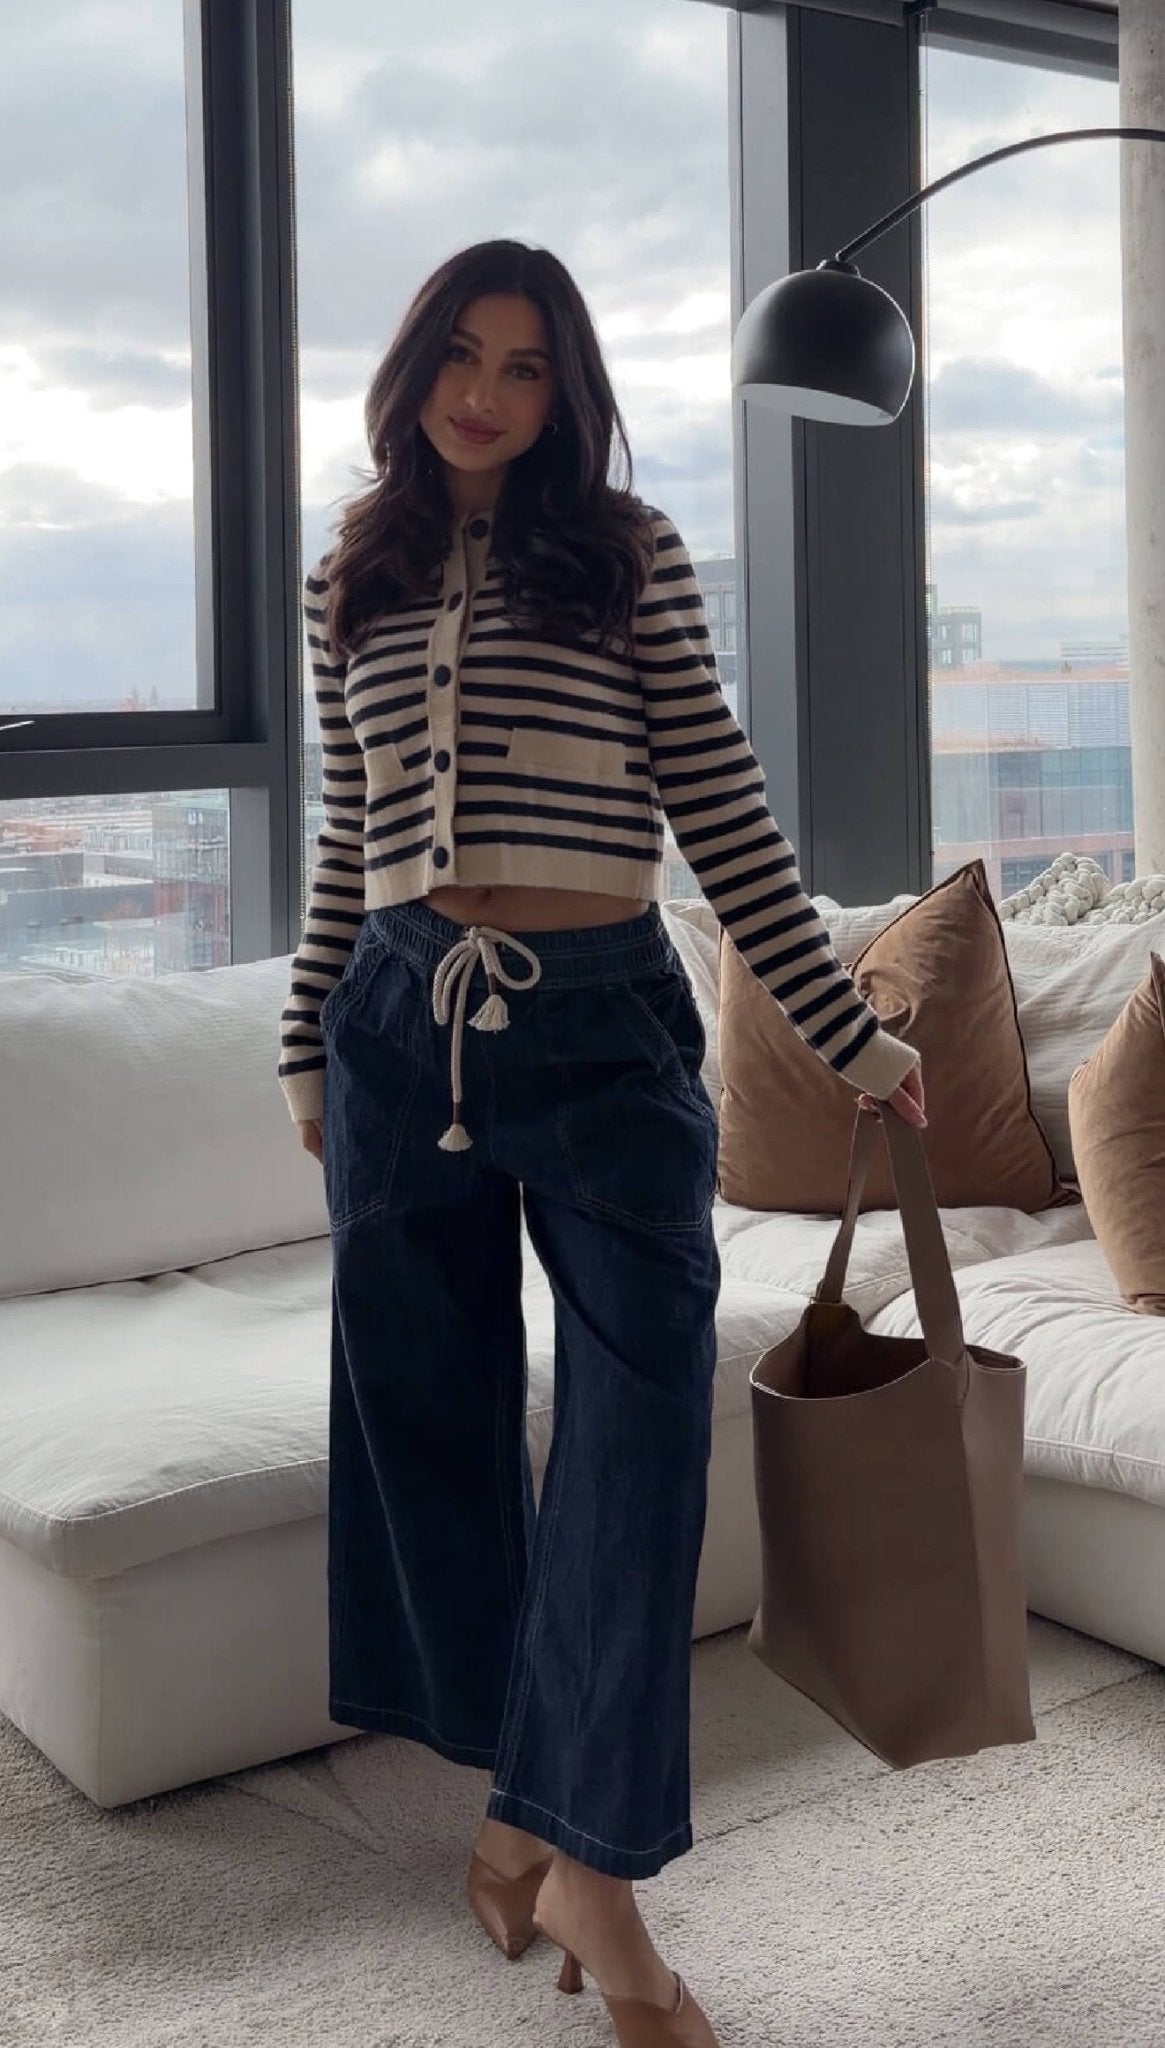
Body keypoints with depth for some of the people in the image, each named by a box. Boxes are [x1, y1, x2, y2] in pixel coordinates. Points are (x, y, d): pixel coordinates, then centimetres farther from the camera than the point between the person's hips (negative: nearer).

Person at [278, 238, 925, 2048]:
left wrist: (847, 1031, -2)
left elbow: (724, 809, 0)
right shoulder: (350, 583, 11)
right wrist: (309, 1038, 19)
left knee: (639, 1421, -8)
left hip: (603, 1027, -3)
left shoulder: (630, 554, 2)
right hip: (400, 1029, 3)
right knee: (434, 1421, 8)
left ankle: (578, 1849, 4)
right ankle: (528, 1795, 27)